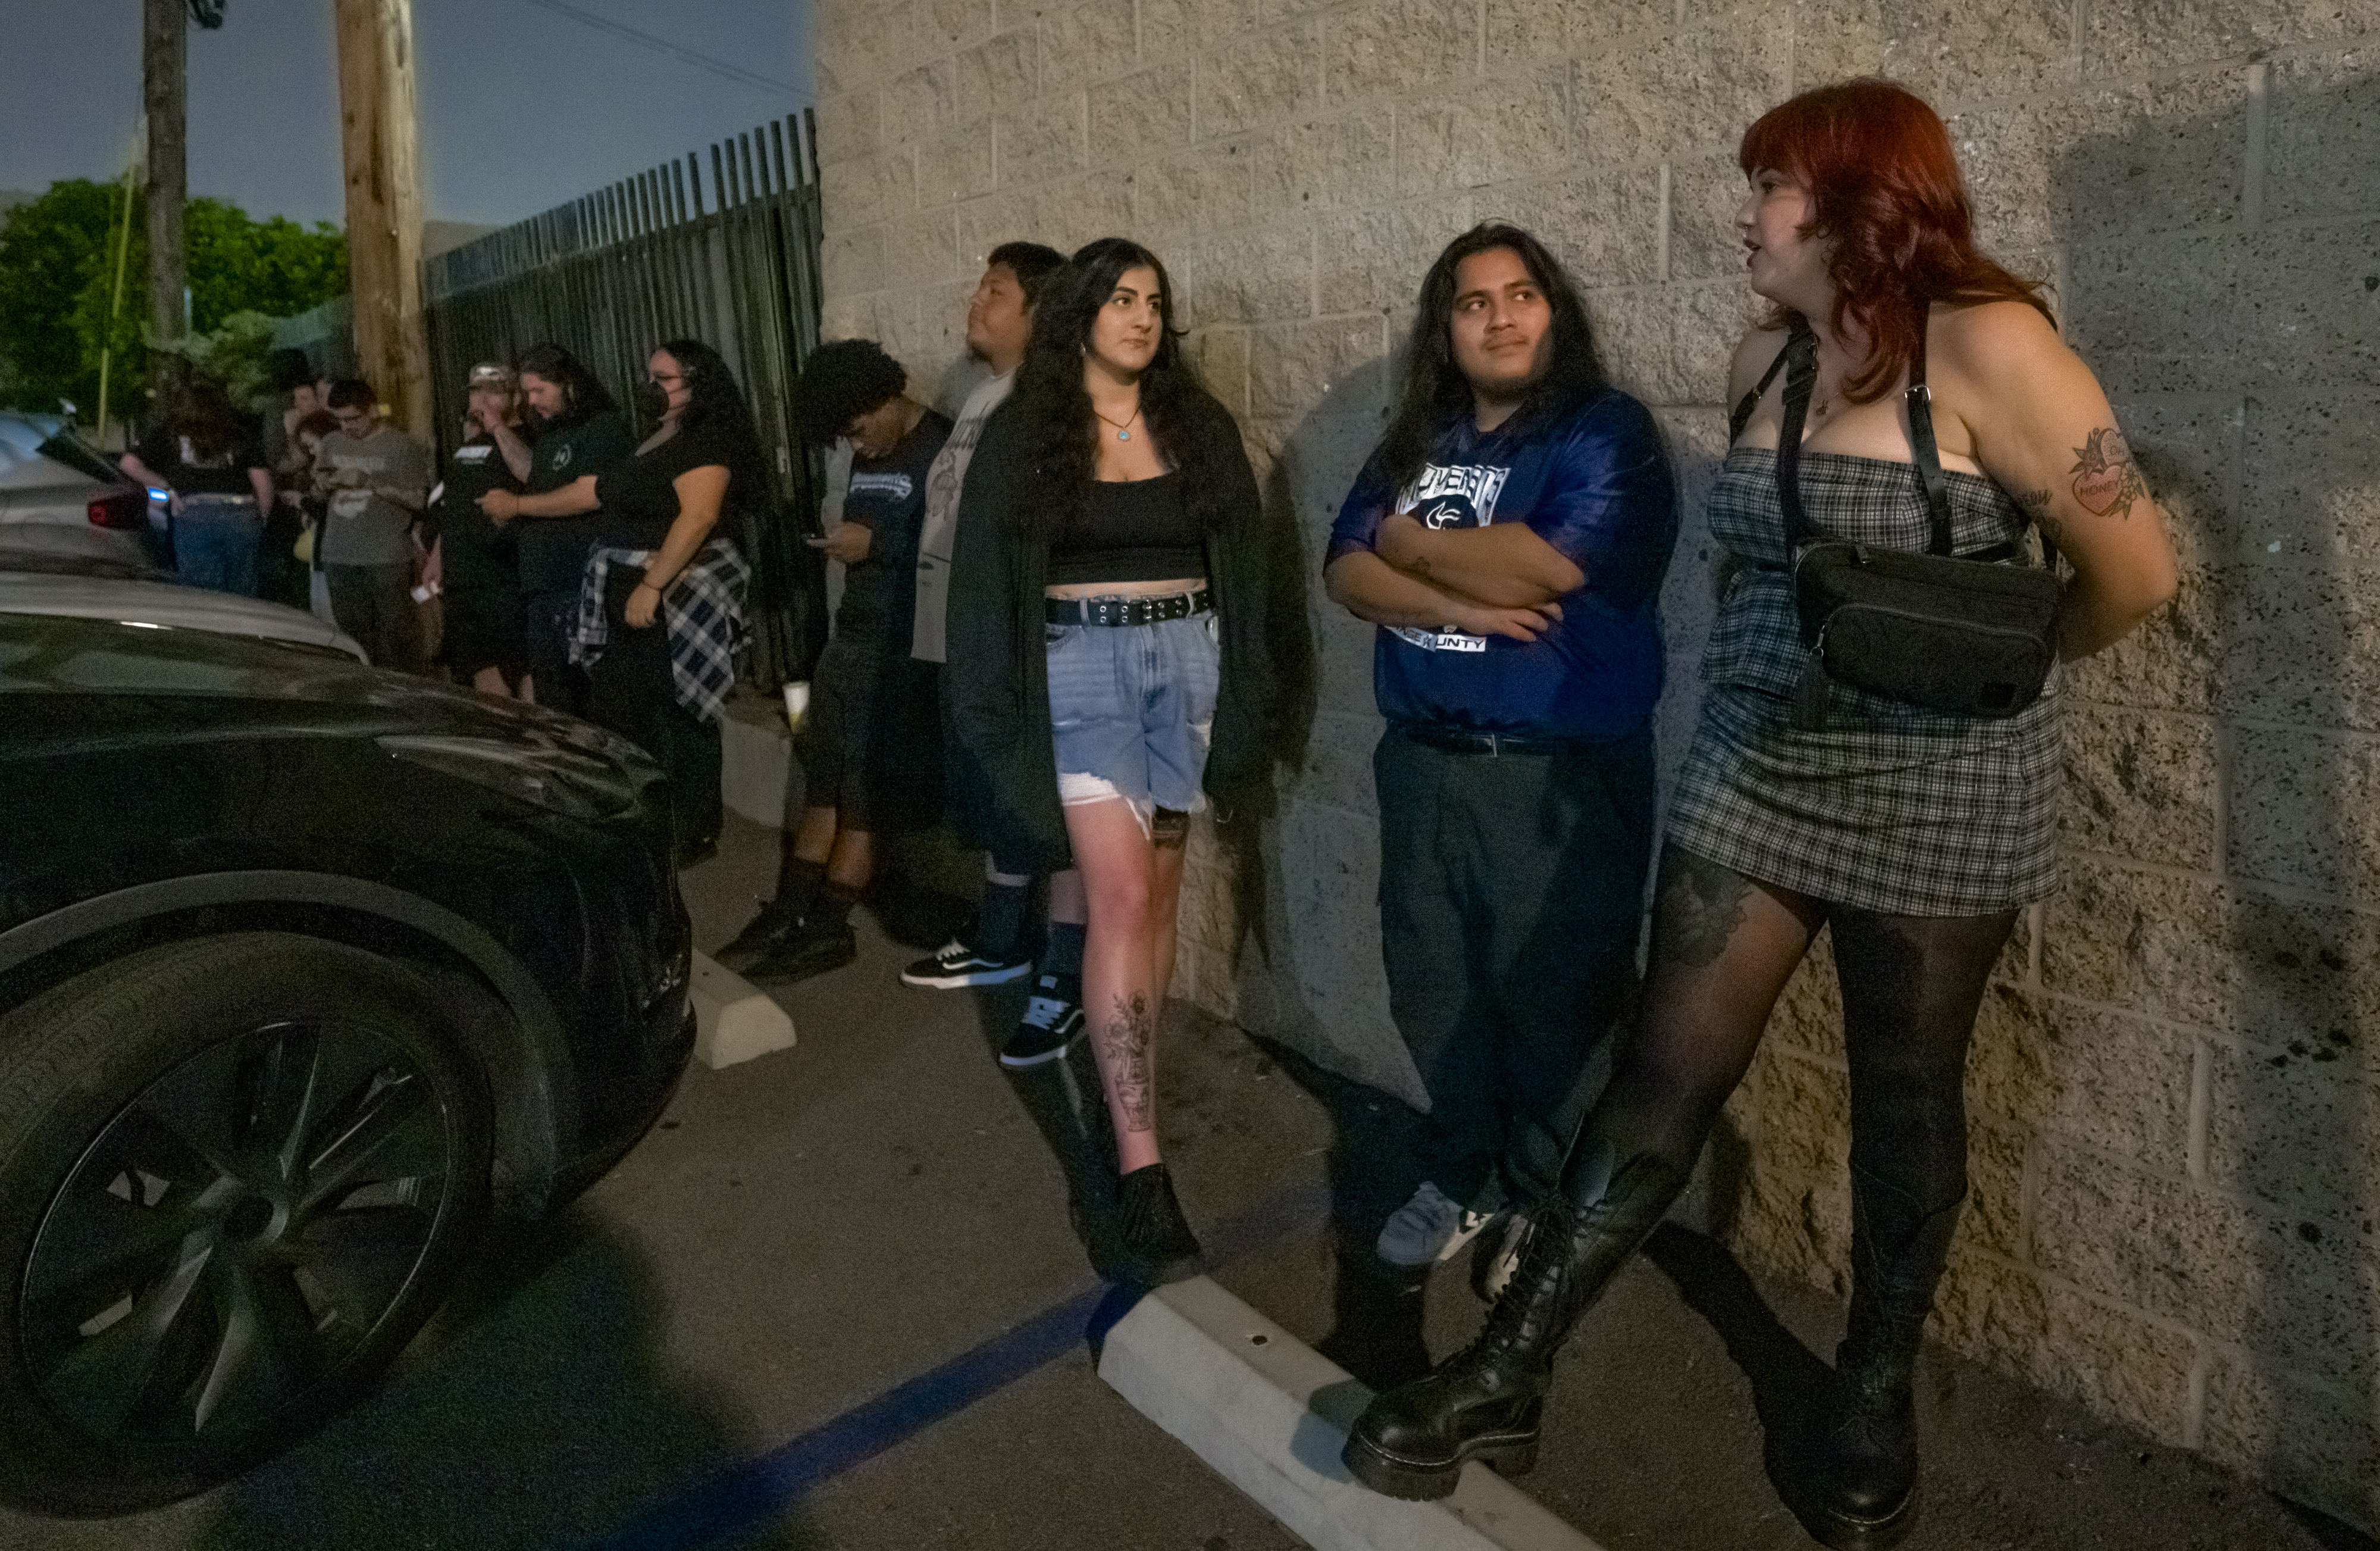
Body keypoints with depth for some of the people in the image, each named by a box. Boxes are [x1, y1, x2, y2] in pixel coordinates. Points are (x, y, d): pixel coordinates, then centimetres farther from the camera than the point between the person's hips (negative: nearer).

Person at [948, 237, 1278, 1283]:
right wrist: (995, 713, -5)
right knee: (1120, 895, -13)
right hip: (1081, 666, -3)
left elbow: (1244, 563, 10)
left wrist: (1247, 700, 4)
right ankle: (1140, 1169, -13)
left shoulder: (1198, 426, 10)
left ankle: (1127, 1087, 26)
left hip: (1188, 660, 4)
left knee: (1155, 892, 8)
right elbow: (983, 577, 1)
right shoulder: (1022, 435, 2)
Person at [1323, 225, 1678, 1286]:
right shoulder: (1415, 442, 13)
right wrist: (1462, 605, -15)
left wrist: (1411, 540, -5)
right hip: (1422, 761, 6)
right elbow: (1348, 572, 3)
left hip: (1561, 772, -5)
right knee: (1434, 988, 14)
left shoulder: (1607, 432, -5)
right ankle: (1464, 1175, 34)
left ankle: (1549, 1202, 25)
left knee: (1553, 1001, 4)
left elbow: (1548, 566, -20)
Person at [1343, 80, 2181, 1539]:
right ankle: (1509, 1376, 12)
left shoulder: (1986, 345, -15)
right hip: (1753, 777, 5)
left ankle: (1874, 1397, 33)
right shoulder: (1765, 360, 5)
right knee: (1662, 1079, 5)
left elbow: (2135, 566, -11)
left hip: (1937, 794, -5)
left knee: (1906, 1105, 12)